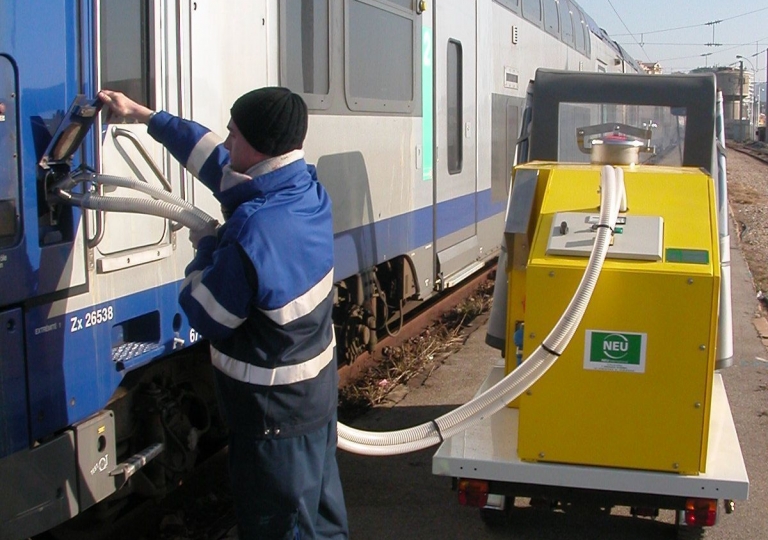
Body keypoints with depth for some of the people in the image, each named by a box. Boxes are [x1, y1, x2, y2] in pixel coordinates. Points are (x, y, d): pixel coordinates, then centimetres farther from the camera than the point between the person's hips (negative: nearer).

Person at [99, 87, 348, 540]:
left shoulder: (252, 232, -32)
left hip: (273, 409, -8)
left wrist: (206, 247, -3)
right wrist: (146, 116, 18)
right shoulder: (308, 188, -6)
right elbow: (218, 160, 9)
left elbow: (206, 317, -18)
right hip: (319, 386, 8)